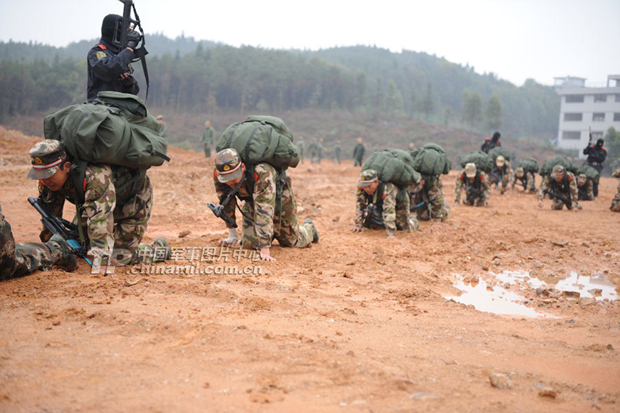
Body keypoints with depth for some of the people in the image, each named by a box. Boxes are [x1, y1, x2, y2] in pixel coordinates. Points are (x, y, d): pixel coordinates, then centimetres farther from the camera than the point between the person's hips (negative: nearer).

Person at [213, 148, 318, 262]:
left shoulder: (262, 173, -45)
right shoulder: (218, 175, -27)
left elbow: (264, 211, -48)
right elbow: (226, 203, -9)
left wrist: (265, 250, -50)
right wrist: (232, 235, -3)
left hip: (280, 198, -4)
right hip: (252, 201, 4)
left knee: (291, 241, 10)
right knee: (249, 244, -6)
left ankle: (308, 228, 44)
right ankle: (272, 234, 27)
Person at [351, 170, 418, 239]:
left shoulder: (388, 189, -46)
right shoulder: (361, 187, -30)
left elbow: (389, 211, -51)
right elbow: (359, 206, -23)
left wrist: (391, 233, -54)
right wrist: (358, 225, -26)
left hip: (399, 203, -4)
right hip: (380, 205, 4)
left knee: (406, 228, 0)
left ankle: (411, 219, 34)